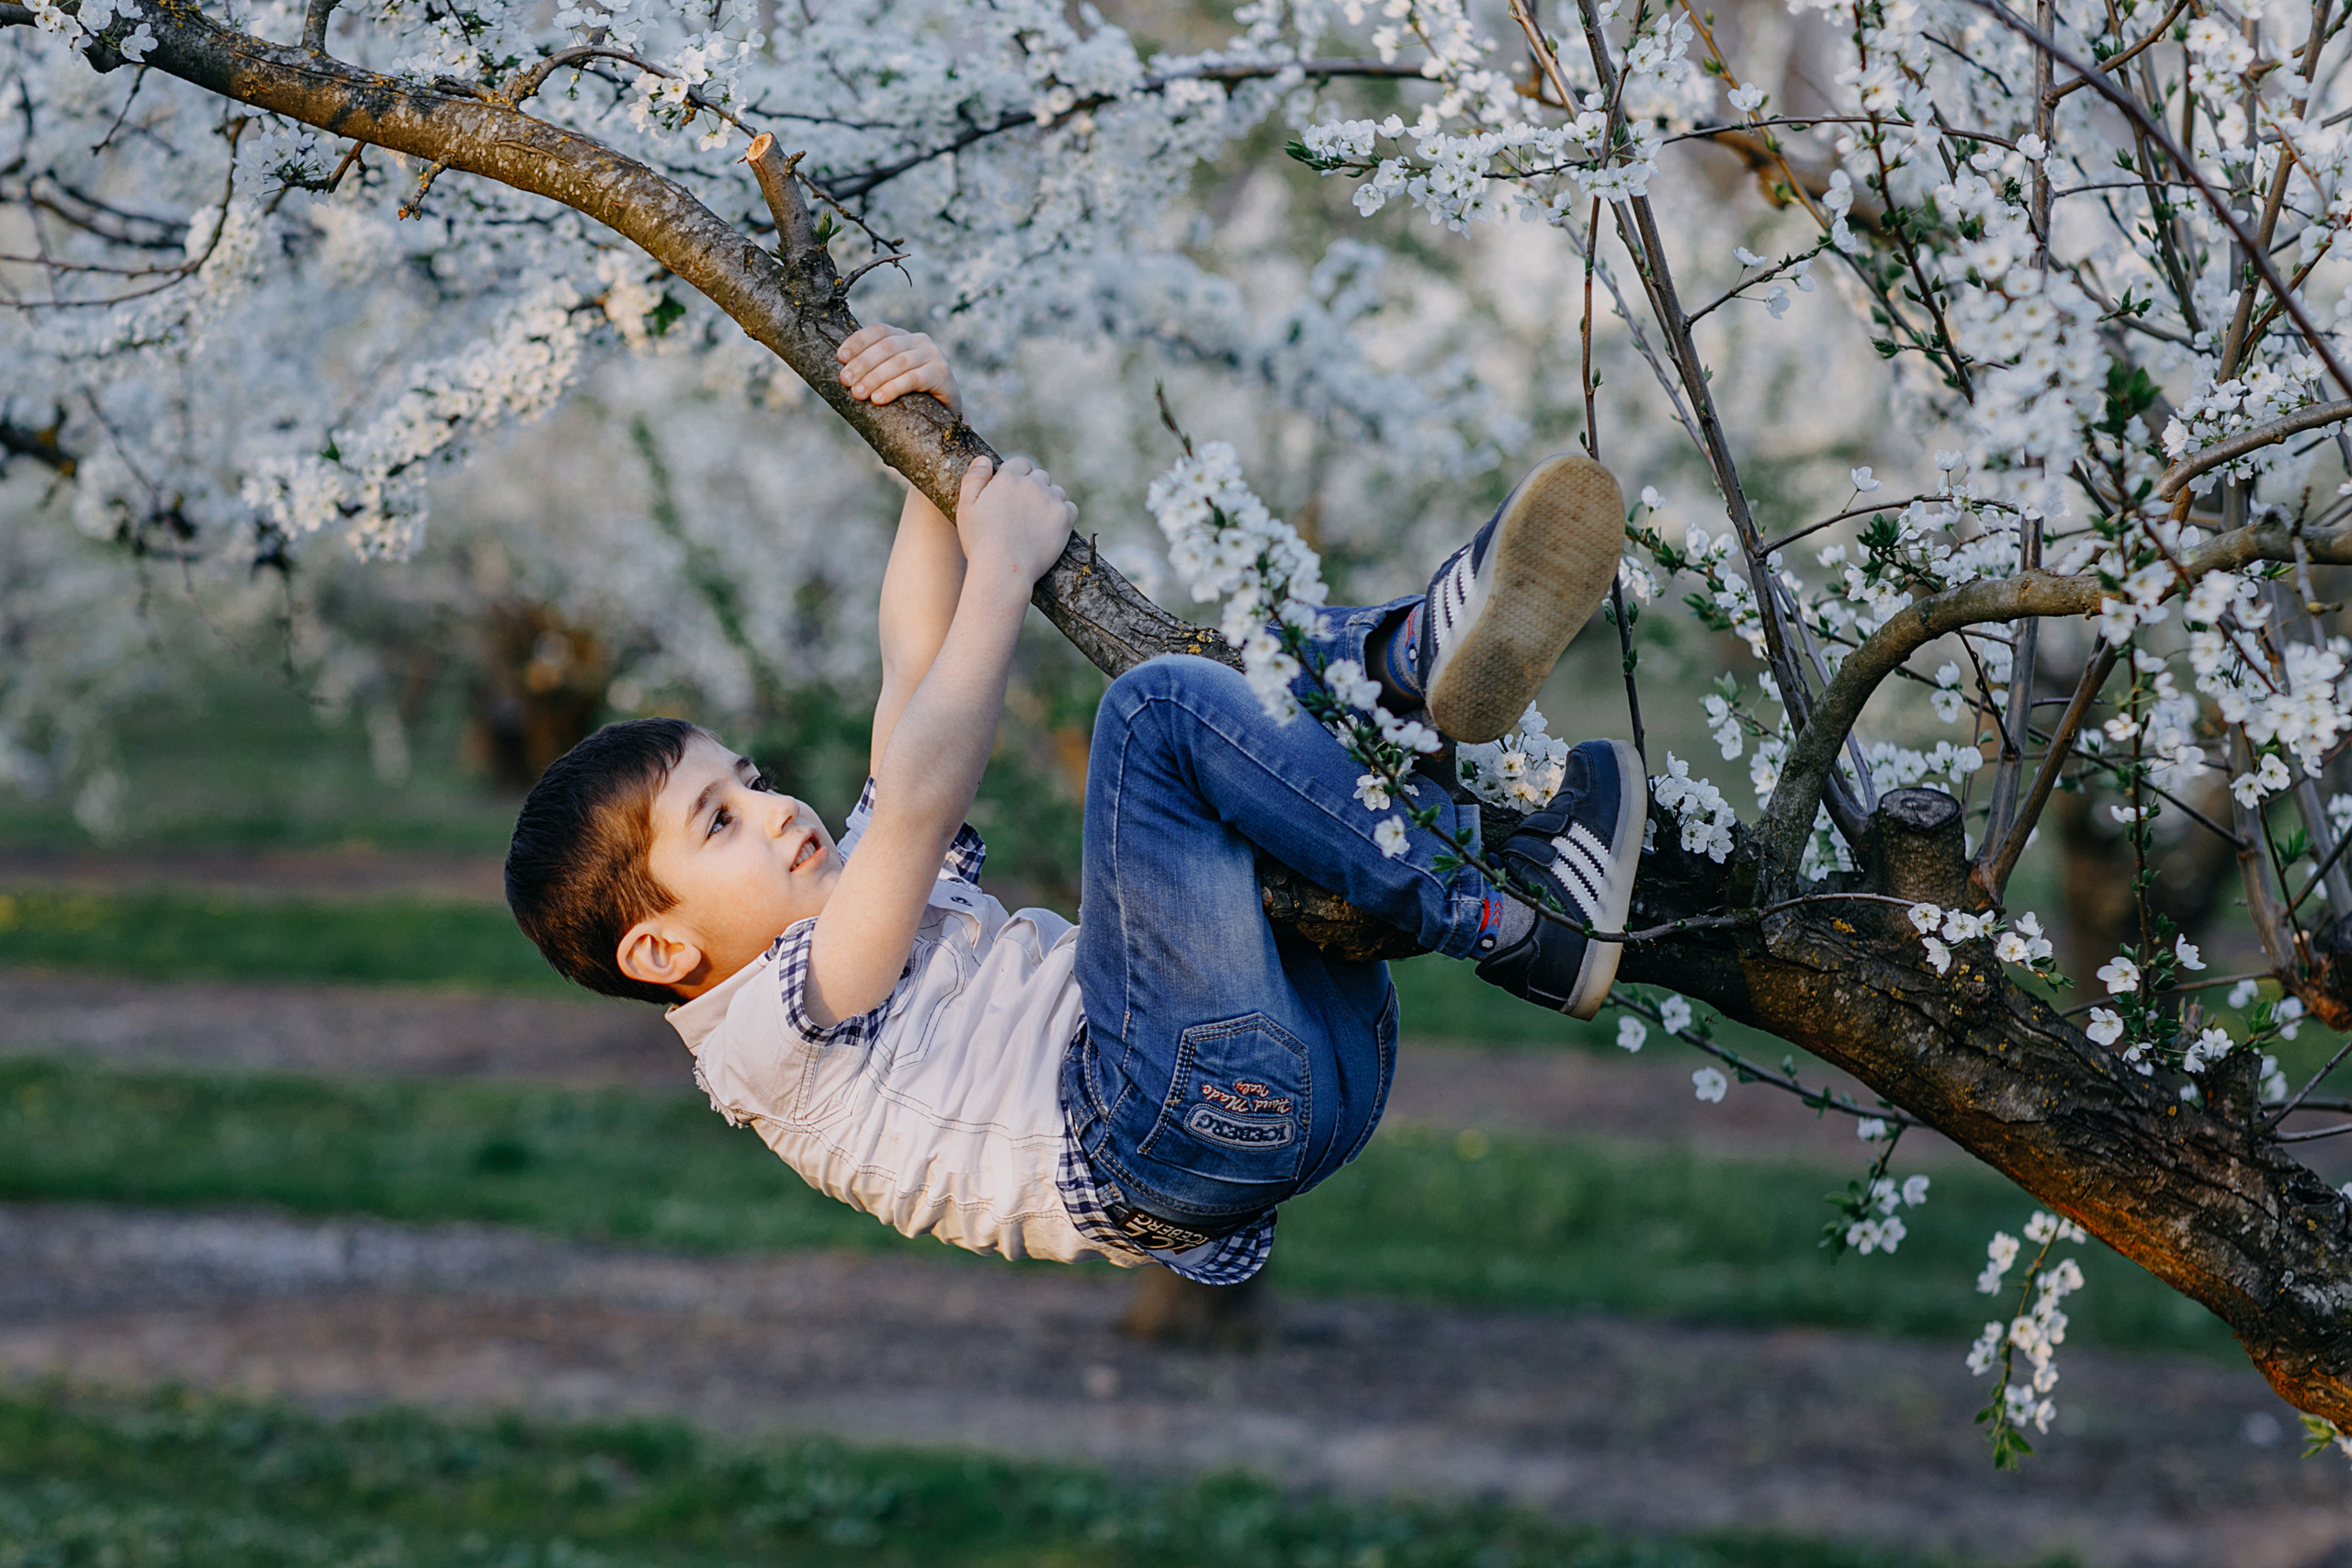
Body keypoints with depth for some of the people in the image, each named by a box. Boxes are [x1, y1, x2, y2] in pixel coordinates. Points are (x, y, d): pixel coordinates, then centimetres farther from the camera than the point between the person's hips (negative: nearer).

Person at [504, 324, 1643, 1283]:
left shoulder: (857, 897, 31)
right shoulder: (760, 1036, 2)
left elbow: (916, 669, 28)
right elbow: (920, 798, -10)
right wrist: (1004, 564, -4)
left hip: (1300, 1054, 10)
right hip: (1182, 1114, -10)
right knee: (1160, 706, -20)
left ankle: (1428, 655, -18)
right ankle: (1518, 926, -21)